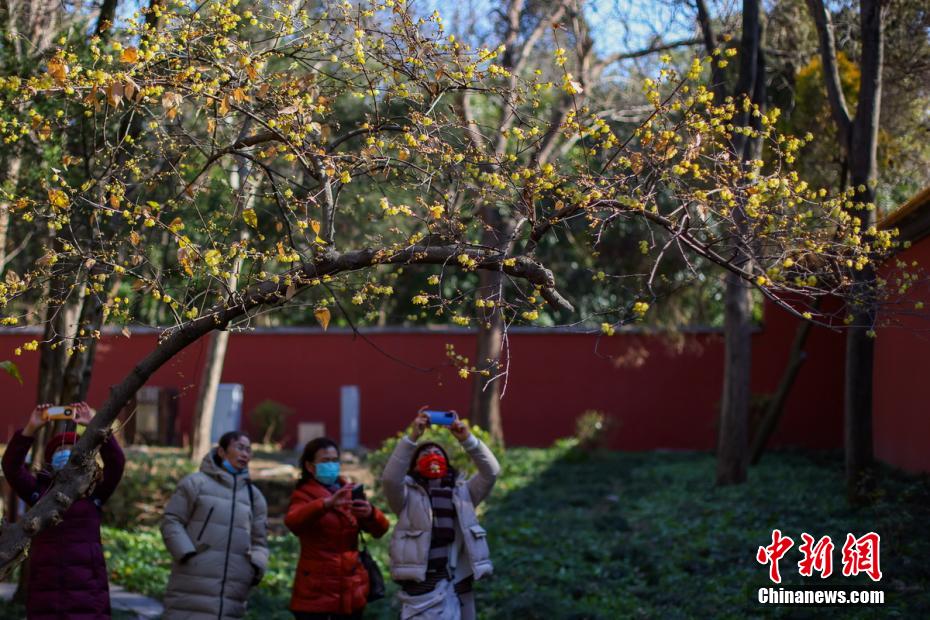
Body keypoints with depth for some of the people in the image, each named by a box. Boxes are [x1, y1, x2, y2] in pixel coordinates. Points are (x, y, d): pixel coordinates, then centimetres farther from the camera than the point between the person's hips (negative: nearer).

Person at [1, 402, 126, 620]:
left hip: (87, 589, -1)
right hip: (45, 590, 1)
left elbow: (116, 463, -8)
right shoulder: (38, 491, 10)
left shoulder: (93, 492, 7)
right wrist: (31, 428, -16)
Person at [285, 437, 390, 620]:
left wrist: (370, 513, -22)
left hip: (351, 593, 5)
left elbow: (380, 529, 1)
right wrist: (327, 503, -38)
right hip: (315, 594, -4)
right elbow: (292, 521, -22)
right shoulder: (304, 494, 1)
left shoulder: (350, 493, 14)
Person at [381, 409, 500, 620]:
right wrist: (412, 438, -16)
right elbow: (390, 478, -13)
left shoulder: (462, 493, 16)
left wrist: (467, 439, -8)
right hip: (420, 588, -3)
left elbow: (491, 471, 3)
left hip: (457, 588, 3)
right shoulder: (409, 495, 7)